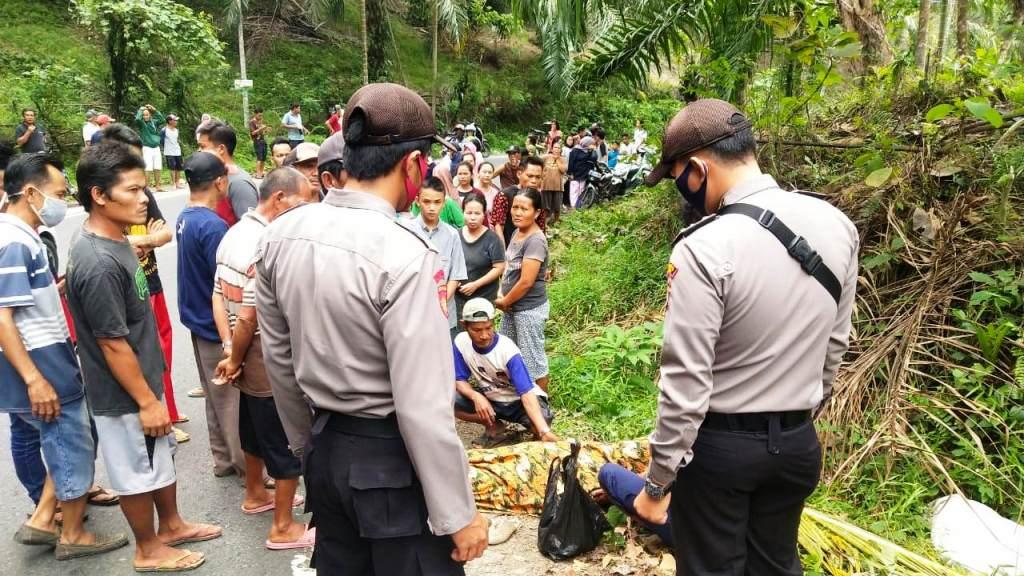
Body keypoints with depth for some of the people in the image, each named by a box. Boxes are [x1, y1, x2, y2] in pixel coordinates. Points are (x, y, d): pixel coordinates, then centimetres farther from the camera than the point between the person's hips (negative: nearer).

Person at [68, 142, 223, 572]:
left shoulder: (113, 241, 1)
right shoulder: (99, 264, -30)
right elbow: (112, 343, -25)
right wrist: (146, 401, -18)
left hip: (144, 380, 9)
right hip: (125, 394, -9)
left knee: (162, 458, 24)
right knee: (138, 472, 10)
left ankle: (171, 525, 43)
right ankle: (149, 550, 31)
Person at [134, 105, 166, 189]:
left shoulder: (154, 122, 9)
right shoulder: (141, 123, -2)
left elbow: (163, 120, -3)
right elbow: (137, 119, -23)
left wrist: (155, 111, -4)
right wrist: (140, 110, -8)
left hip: (156, 148, 4)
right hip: (147, 148, -4)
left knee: (158, 168, 7)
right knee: (148, 169, -9)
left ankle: (157, 186, 17)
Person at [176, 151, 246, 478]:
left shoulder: (185, 218, 4)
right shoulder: (213, 226, -23)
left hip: (200, 322, 9)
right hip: (219, 327, -9)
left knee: (216, 397, 19)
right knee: (233, 400, 4)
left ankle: (224, 459, 31)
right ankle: (248, 465, 17)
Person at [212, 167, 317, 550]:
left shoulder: (234, 234, 6)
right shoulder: (268, 246, -24)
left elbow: (218, 298, 7)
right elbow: (248, 319, -24)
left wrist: (229, 351, 3)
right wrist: (235, 360, -9)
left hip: (248, 360, 10)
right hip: (270, 363, -9)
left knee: (255, 429, 26)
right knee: (288, 443, 4)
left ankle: (255, 494, 46)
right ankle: (283, 528, 16)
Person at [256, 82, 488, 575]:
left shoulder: (280, 235, -2)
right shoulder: (401, 254, -24)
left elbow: (277, 357, 9)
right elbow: (422, 407, -23)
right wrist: (458, 514, -12)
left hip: (326, 450, 7)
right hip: (392, 460, -7)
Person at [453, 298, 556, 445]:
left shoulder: (508, 351, -30)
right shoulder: (461, 343, -17)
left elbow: (526, 392, -36)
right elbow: (460, 380, -9)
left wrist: (544, 431, -49)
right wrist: (476, 397, -33)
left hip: (518, 400, -4)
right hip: (489, 399, 5)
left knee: (540, 426, -36)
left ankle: (539, 434, 4)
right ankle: (494, 426, 2)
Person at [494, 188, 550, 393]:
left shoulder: (535, 240, -24)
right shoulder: (517, 232, 4)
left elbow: (526, 282, -25)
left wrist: (504, 302, -11)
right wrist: (500, 293, -1)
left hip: (529, 309, -9)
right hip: (512, 306, 9)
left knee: (533, 360, 5)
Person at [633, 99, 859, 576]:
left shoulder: (705, 249, -25)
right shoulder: (836, 225, -4)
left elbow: (686, 384, -22)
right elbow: (835, 343, 7)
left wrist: (657, 482, -11)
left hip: (720, 444, -6)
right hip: (798, 441, 6)